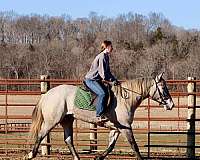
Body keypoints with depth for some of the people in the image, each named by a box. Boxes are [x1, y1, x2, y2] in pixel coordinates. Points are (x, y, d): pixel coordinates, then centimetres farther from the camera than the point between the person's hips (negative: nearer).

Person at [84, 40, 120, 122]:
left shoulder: (106, 57, 14)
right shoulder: (102, 57, -17)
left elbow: (107, 72, 19)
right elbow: (102, 73, -21)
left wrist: (114, 80, 8)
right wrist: (112, 80, -18)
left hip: (97, 80, 11)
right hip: (90, 80, -11)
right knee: (102, 93, -27)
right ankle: (99, 115, -28)